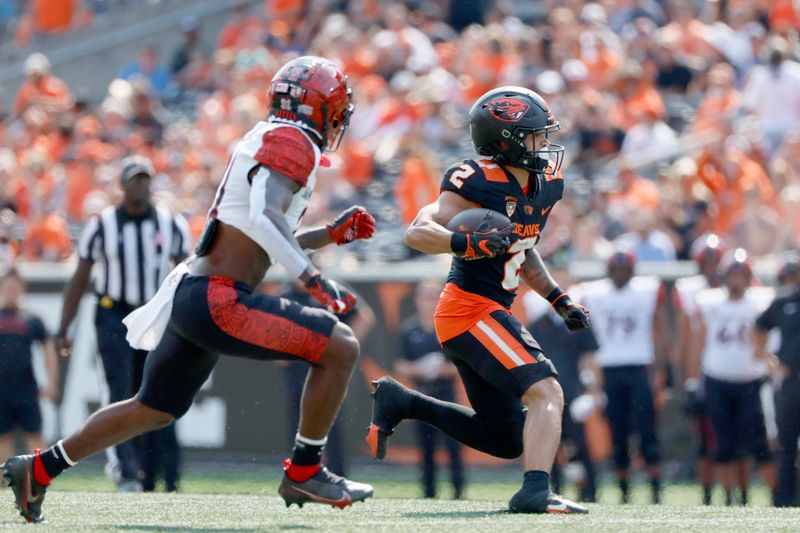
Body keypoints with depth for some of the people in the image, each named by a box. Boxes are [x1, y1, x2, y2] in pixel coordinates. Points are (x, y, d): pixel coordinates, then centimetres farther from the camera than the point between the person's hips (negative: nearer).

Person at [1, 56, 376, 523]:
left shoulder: (269, 143, 21)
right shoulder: (292, 143, -9)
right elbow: (263, 220, -25)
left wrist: (332, 234, 22)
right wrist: (313, 279, -23)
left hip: (191, 293, 10)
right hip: (218, 300, -10)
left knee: (153, 410, 22)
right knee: (340, 347, -10)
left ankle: (38, 469, 29)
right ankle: (305, 473, -1)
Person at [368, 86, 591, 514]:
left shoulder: (546, 183, 10)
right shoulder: (477, 182, -17)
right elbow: (418, 233, -23)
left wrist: (559, 299, 17)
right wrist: (469, 244, -40)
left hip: (491, 313, 10)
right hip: (470, 308, -10)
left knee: (507, 439, 14)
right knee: (546, 394, -22)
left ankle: (400, 402, 20)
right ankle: (535, 491, -32)